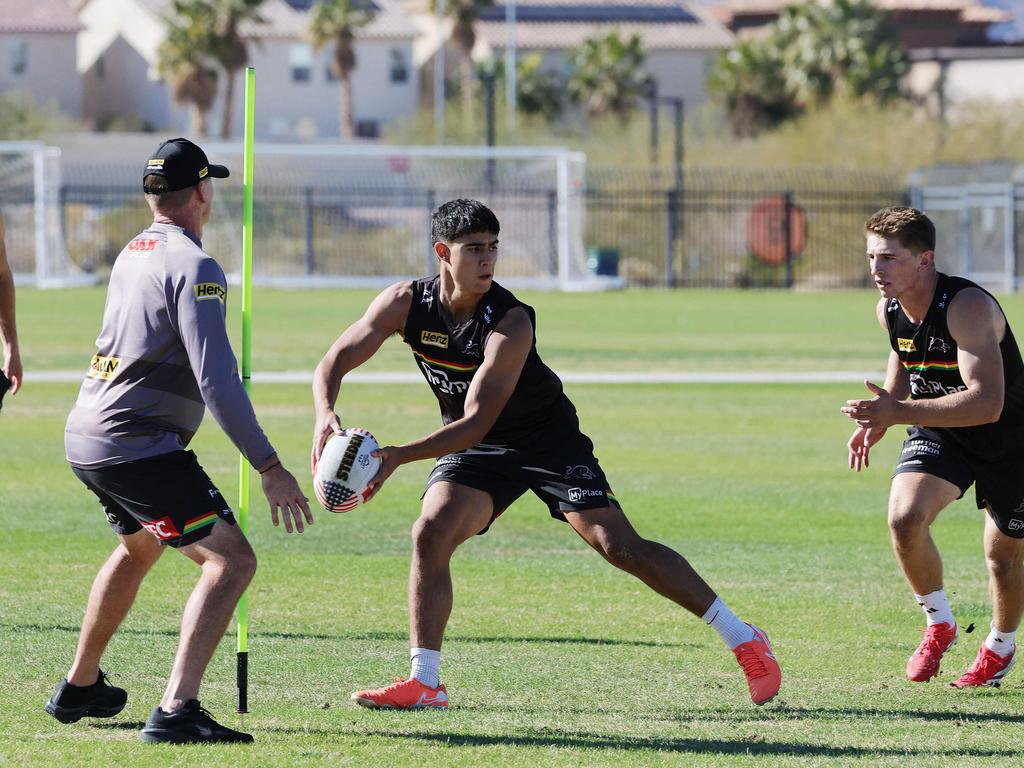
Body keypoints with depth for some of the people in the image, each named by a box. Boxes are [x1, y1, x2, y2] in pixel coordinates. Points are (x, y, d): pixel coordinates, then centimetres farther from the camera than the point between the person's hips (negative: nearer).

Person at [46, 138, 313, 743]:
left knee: (139, 547, 34)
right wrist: (269, 467, -22)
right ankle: (176, 710, -28)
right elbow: (216, 379, -23)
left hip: (86, 437, 9)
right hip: (140, 447, -9)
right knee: (232, 561, -13)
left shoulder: (132, 255, 13)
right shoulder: (193, 267, -15)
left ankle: (79, 689, 43)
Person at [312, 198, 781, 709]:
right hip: (474, 452, 4)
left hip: (549, 438, -4)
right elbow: (334, 362, -9)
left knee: (619, 546, -14)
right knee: (430, 535, -20)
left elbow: (476, 423, -33)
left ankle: (742, 639, -5)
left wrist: (399, 456, -42)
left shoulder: (510, 323, -29)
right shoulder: (406, 304, -14)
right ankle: (424, 682, -13)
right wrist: (325, 414, -31)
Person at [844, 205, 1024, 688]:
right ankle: (938, 624, 1)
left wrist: (900, 412, -46)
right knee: (905, 517, -21)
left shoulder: (968, 308, -33)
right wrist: (879, 420, 7)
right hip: (939, 432, 5)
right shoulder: (890, 311, -10)